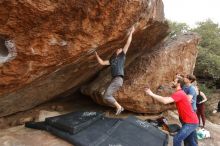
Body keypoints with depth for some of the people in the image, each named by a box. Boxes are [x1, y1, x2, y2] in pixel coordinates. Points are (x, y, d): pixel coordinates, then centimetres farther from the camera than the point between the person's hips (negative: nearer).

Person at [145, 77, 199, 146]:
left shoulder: (179, 93, -24)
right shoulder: (179, 93, 12)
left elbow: (165, 101, -34)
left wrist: (151, 94, -29)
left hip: (191, 122, -10)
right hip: (191, 121, 10)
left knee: (177, 139, -11)